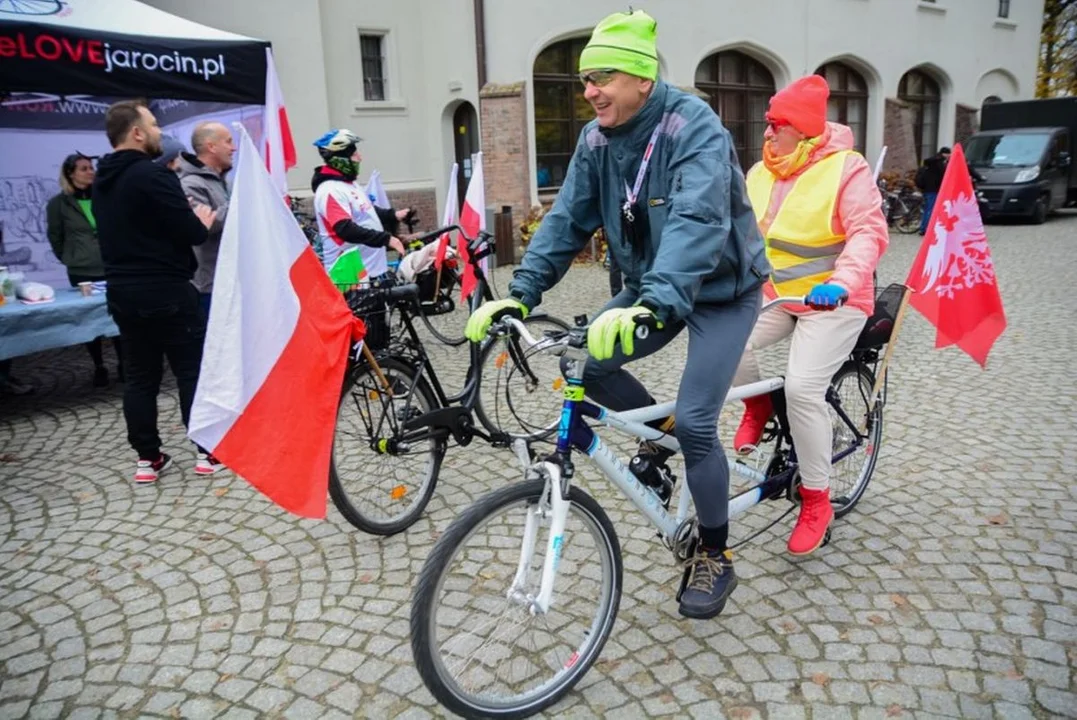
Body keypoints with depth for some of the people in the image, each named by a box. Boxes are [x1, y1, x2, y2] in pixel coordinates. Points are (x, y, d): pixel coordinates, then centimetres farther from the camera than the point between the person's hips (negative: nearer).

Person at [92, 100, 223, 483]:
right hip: (165, 291, -8)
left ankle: (147, 458, 15)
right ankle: (209, 452, 7)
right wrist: (203, 222, 3)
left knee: (140, 376, 10)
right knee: (194, 370, 1)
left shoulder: (102, 181, 13)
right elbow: (191, 232, -19)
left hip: (123, 291, 8)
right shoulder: (152, 174, -15)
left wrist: (189, 221, 15)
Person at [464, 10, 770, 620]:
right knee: (586, 362, -12)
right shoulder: (596, 140, -4)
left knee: (696, 424, -13)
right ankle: (660, 427, 18)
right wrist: (520, 293, -20)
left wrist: (653, 304, -55)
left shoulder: (694, 127, -25)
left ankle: (715, 558, 10)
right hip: (653, 288, 6)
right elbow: (567, 220, -7)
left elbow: (696, 220, -40)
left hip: (722, 289, -6)